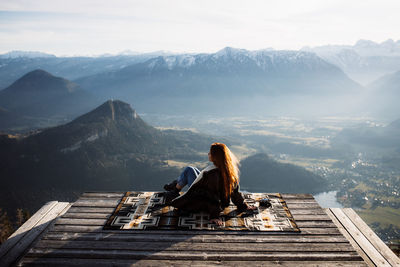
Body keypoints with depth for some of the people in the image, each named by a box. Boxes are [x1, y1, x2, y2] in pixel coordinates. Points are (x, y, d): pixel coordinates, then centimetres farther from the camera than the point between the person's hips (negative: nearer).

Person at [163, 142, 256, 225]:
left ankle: (175, 191, 29)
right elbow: (235, 192, -5)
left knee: (189, 170, 9)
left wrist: (214, 216, -28)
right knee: (190, 169, 19)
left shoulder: (213, 173, -36)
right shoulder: (230, 170, -13)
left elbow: (214, 196, -34)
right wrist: (243, 206, 7)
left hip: (202, 204, -7)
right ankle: (175, 184, 42)